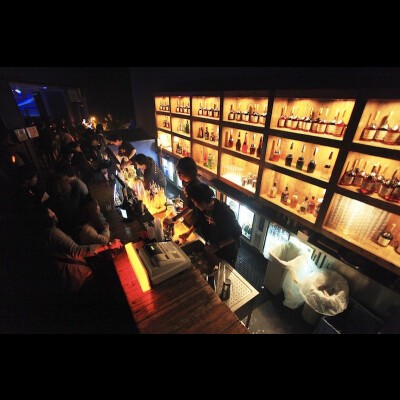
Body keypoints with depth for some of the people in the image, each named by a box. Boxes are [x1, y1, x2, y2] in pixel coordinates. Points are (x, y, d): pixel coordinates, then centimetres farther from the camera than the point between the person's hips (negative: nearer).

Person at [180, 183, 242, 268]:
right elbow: (200, 221, 6)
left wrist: (217, 246, -31)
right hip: (212, 245, 6)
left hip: (227, 248, -6)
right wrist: (189, 232, 1)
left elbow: (237, 233, -28)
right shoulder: (204, 208, -16)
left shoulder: (224, 212, -37)